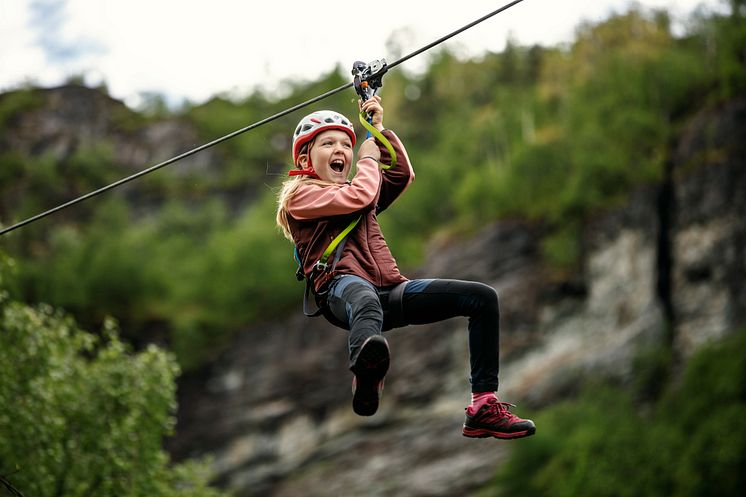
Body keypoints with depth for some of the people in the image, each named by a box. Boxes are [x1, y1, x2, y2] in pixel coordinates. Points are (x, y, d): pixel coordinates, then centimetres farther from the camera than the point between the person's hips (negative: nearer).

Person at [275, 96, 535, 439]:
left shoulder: (360, 189, 33)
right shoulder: (300, 195, 10)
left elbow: (401, 174, 23)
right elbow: (357, 197, -5)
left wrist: (378, 129, 21)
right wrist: (368, 159, 12)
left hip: (388, 291, 7)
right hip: (340, 288, -7)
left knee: (482, 297, -4)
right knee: (365, 299, -45)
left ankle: (484, 405, -14)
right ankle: (366, 372, -82)